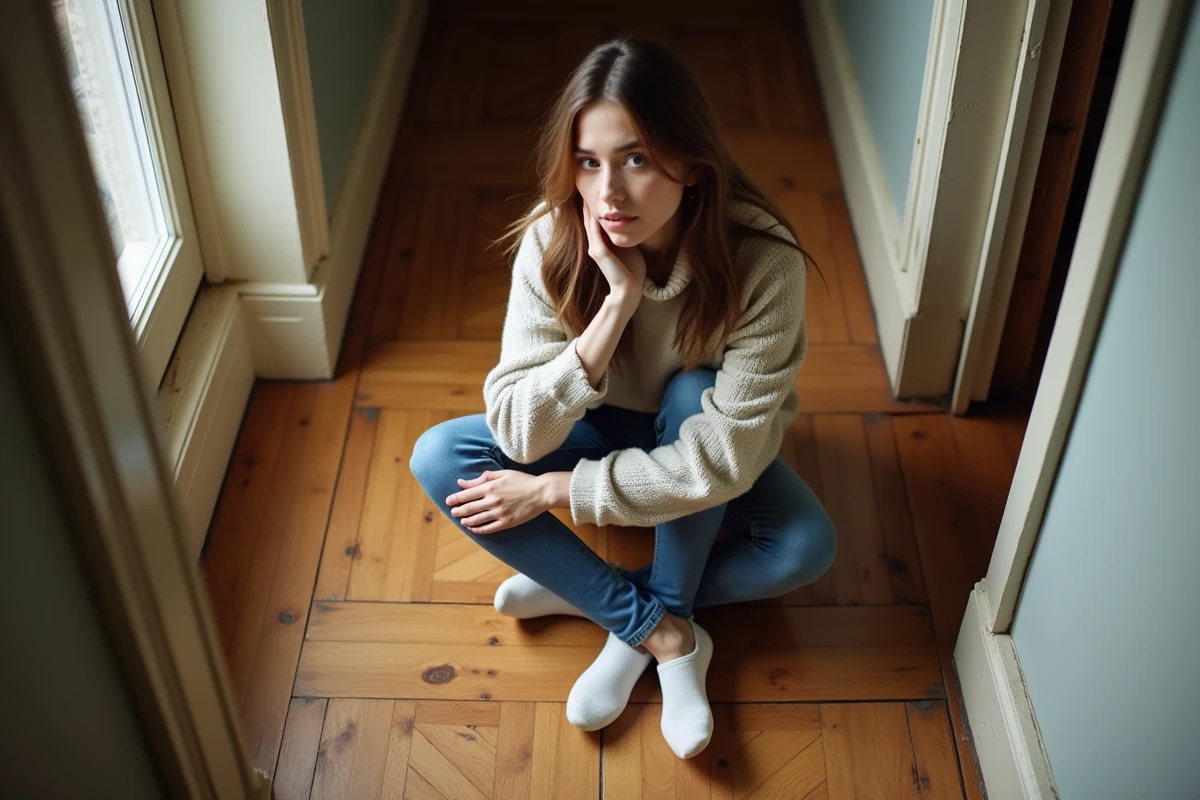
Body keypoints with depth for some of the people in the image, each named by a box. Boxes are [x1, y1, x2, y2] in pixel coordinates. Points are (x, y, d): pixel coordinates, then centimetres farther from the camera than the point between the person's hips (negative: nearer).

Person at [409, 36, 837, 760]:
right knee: (438, 457, -22)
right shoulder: (552, 241, -26)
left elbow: (731, 454, -32)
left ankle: (580, 591, -14)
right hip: (602, 430, 2)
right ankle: (667, 632, -19)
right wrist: (618, 302, -41)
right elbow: (519, 433, -30)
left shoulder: (762, 259, -32)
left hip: (700, 436, -2)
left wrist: (557, 490, -29)